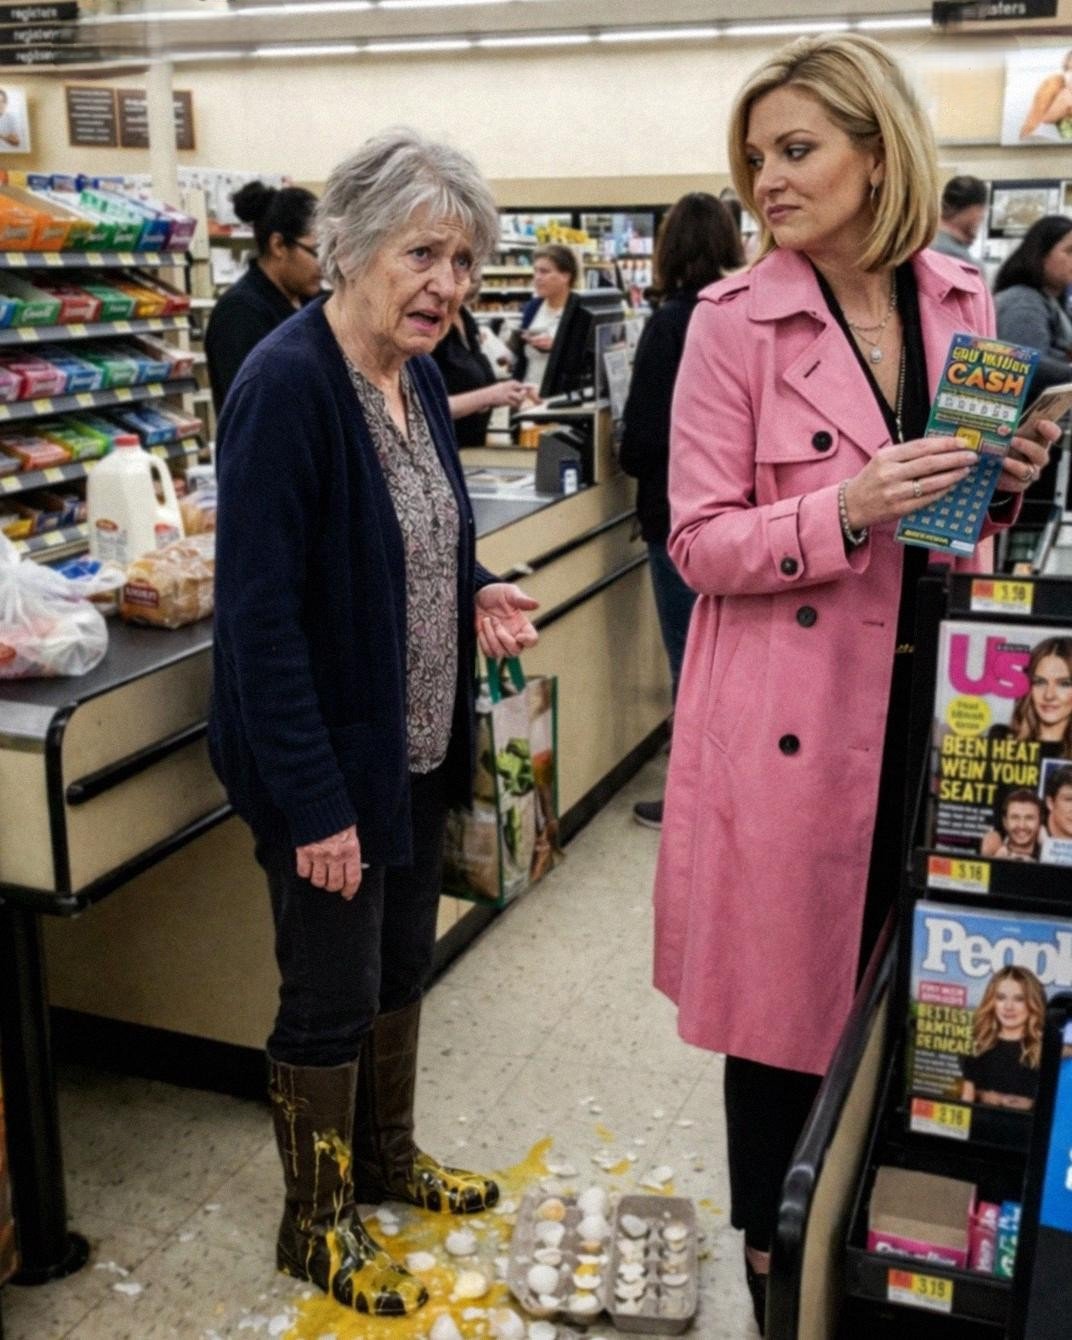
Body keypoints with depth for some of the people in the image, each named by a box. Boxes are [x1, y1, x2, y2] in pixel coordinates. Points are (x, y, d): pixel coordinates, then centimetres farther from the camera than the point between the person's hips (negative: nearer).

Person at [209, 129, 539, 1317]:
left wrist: (476, 593, -4)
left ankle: (386, 1155, 45)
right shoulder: (287, 385, -22)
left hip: (416, 742, 8)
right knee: (331, 995, 8)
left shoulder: (415, 374, 3)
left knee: (402, 962, 22)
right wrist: (314, 802, -23)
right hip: (325, 760, -8)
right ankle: (315, 1227, 30)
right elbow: (258, 611, -24)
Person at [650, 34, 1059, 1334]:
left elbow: (964, 515, 14)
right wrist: (846, 511, -26)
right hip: (794, 716, -4)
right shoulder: (736, 320, -8)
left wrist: (1006, 483, -8)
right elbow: (699, 541, -11)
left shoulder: (961, 302, 5)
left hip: (928, 702, 5)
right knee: (788, 990, 8)